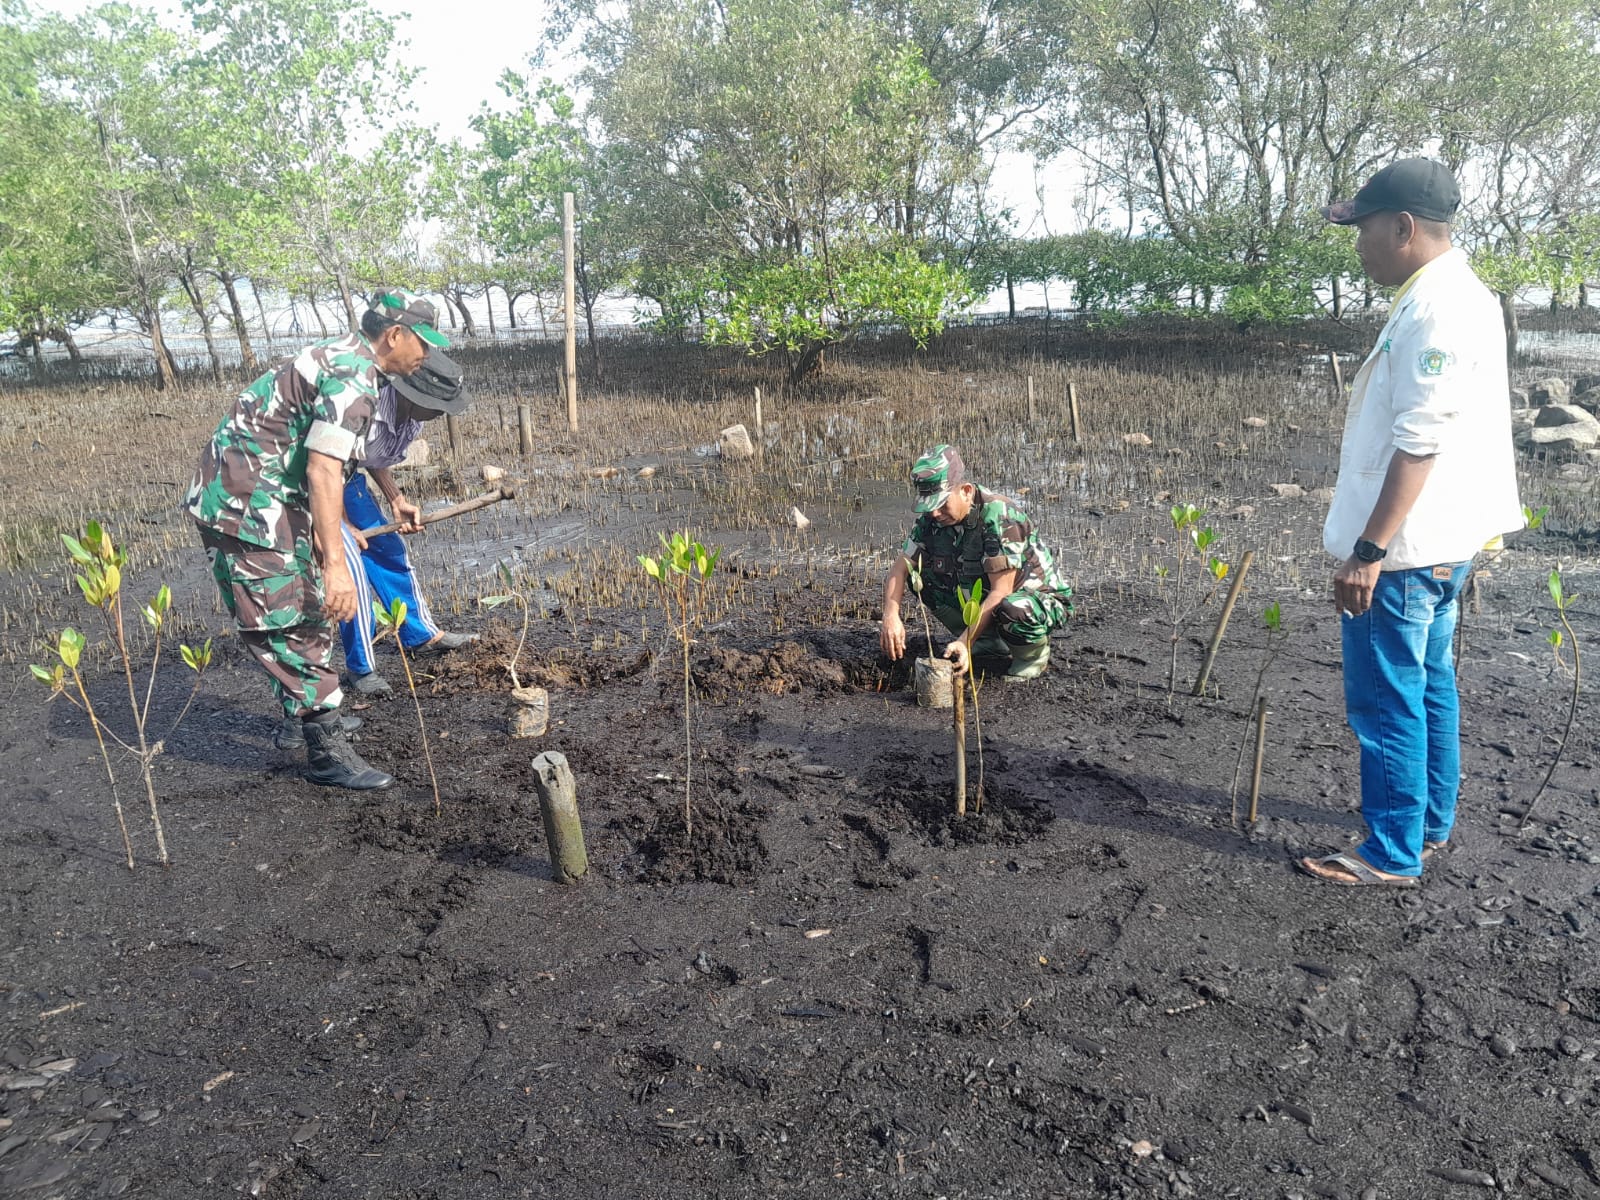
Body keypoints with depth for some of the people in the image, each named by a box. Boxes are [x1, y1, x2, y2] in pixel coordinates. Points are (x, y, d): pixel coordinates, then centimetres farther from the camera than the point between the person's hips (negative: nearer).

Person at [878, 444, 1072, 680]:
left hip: (1043, 598, -7)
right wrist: (891, 616, -28)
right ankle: (990, 642, 5)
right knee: (920, 576, -8)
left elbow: (1001, 592, -31)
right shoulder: (930, 519, -9)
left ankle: (1033, 652, -3)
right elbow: (899, 568, -9)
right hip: (983, 597, 7)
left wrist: (965, 642, -37)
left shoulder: (999, 515, -29)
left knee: (1013, 610, -41)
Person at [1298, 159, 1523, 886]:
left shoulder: (1438, 310, -19)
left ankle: (1393, 856, 9)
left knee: (1388, 701, -2)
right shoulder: (1444, 297, 14)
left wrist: (1370, 550, -25)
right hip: (1434, 541, 11)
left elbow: (1419, 444, -25)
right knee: (1427, 686, 19)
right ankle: (1430, 821, 33)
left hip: (1406, 548, -11)